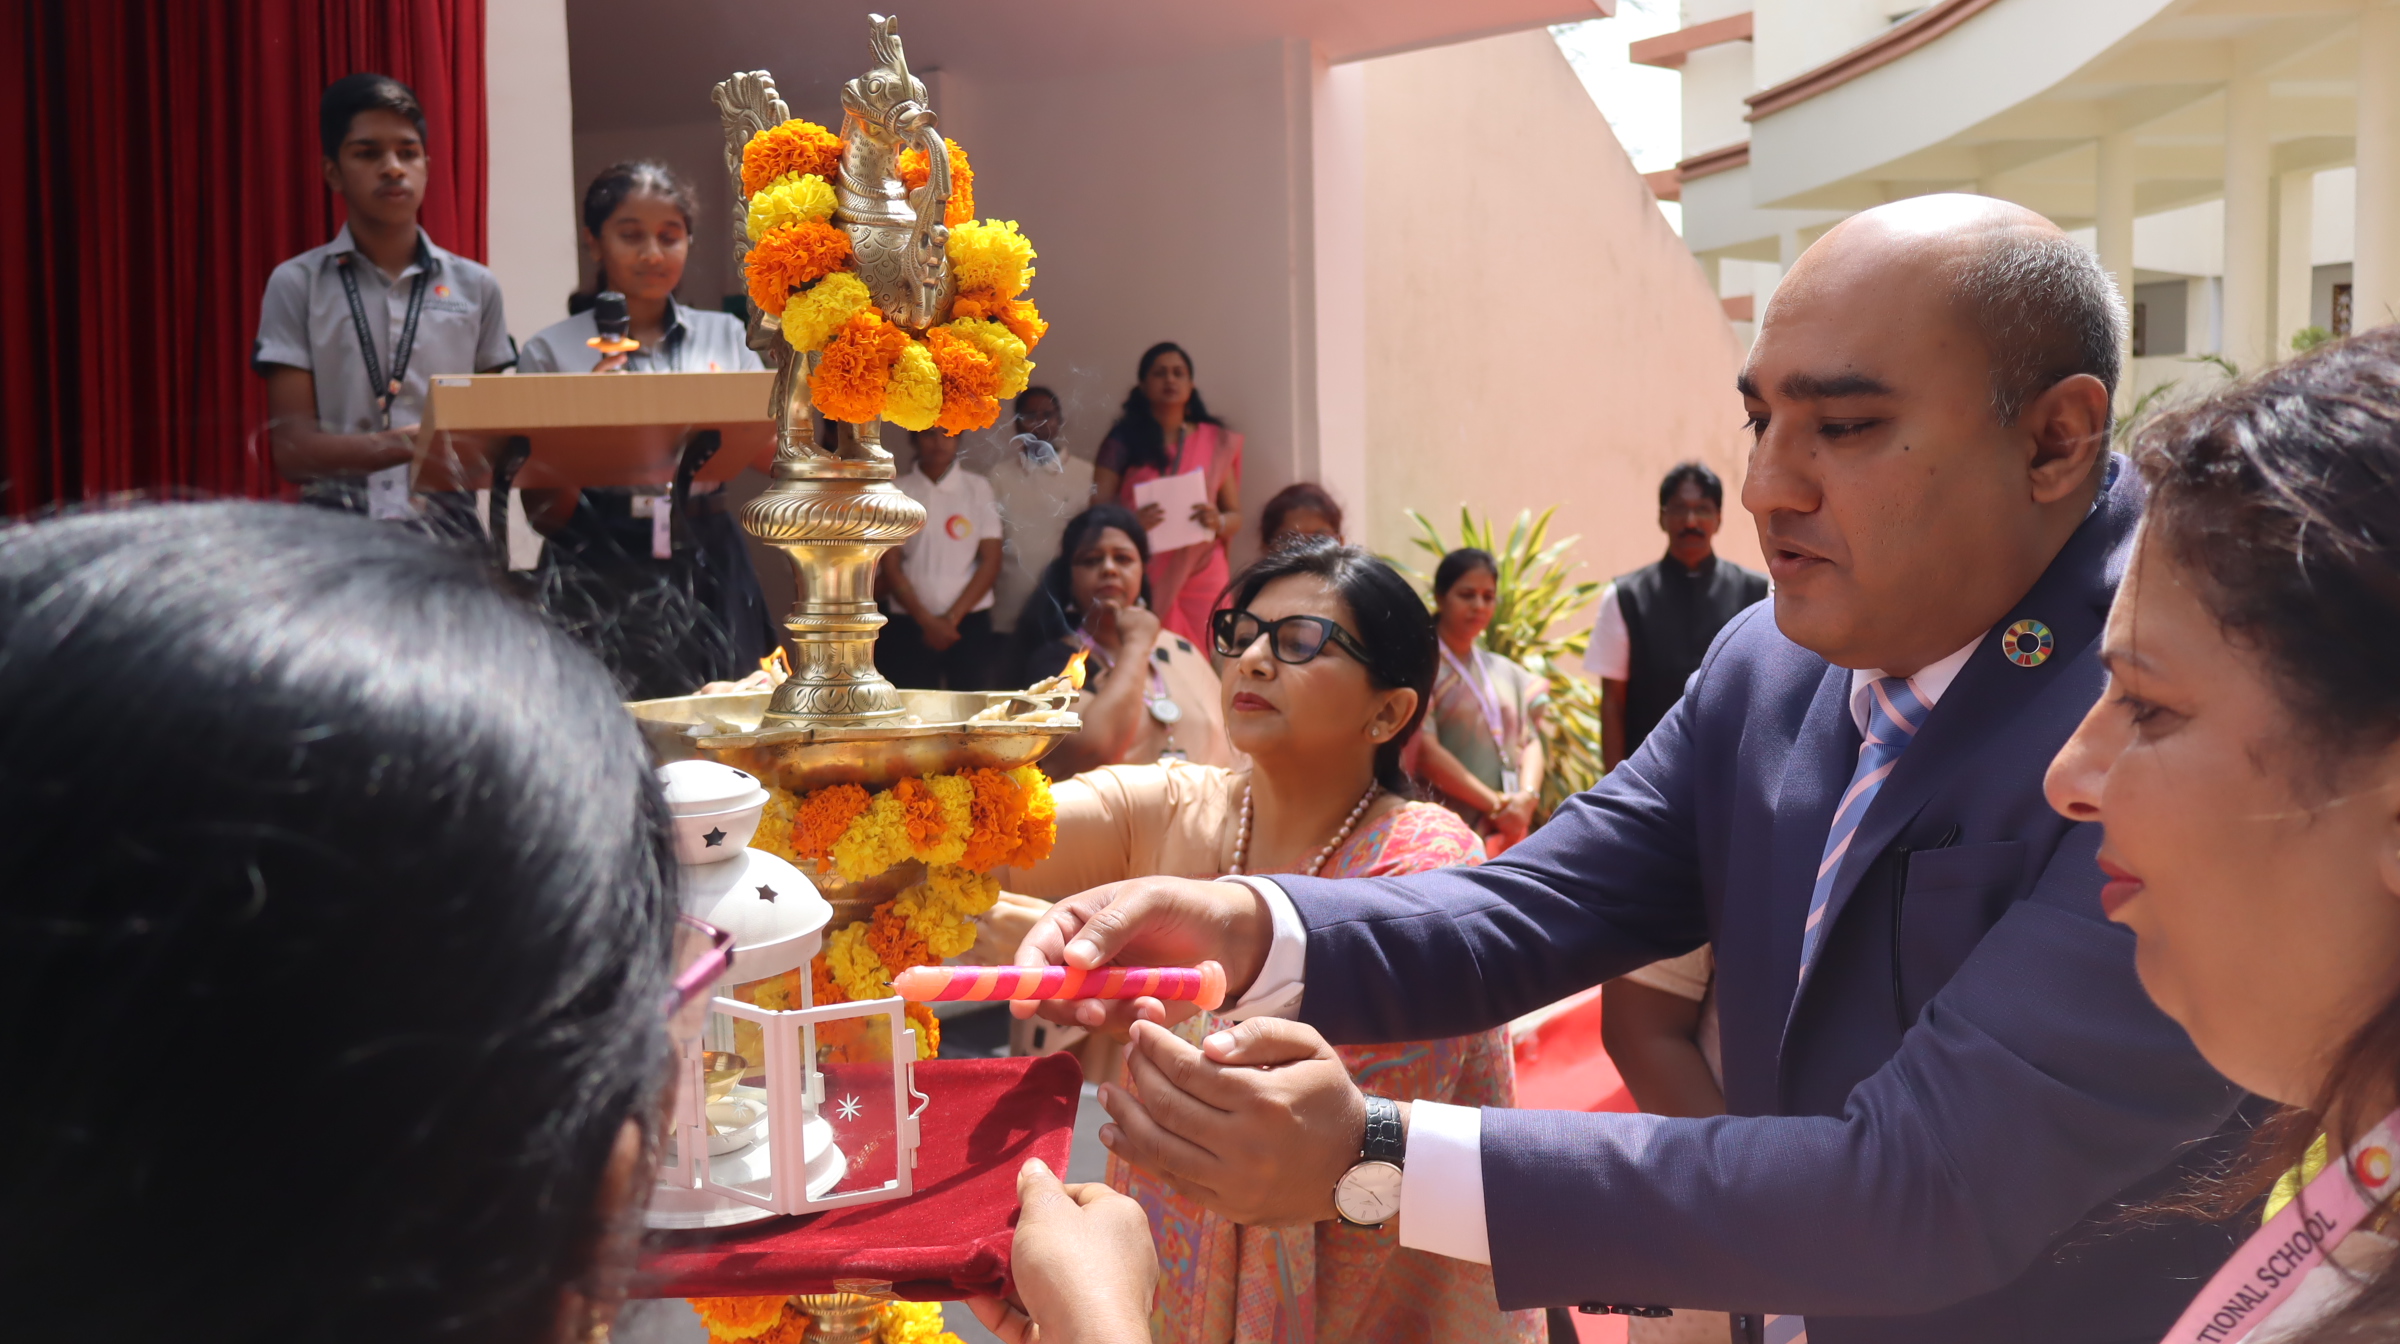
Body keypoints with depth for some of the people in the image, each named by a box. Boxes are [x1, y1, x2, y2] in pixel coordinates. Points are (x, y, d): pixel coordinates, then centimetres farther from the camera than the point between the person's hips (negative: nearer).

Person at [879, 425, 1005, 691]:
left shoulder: (979, 488, 6)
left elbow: (991, 562, 2)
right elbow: (890, 567, 2)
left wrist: (952, 617, -6)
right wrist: (926, 620, -8)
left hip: (970, 623, 0)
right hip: (909, 626, 0)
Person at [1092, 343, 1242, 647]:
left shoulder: (1217, 442, 10)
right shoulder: (1122, 441, 4)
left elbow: (1236, 516, 12)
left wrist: (1219, 522, -11)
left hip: (1201, 580, 2)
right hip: (1143, 581, -1)